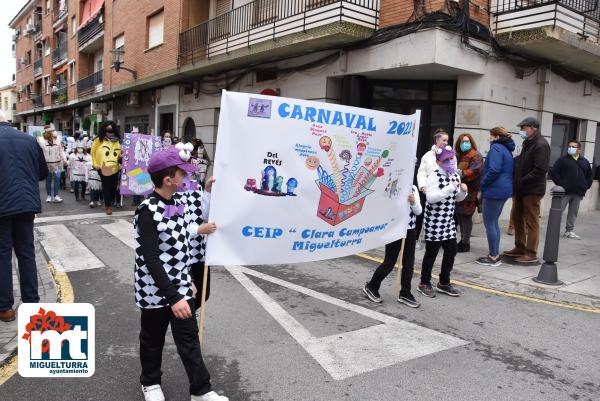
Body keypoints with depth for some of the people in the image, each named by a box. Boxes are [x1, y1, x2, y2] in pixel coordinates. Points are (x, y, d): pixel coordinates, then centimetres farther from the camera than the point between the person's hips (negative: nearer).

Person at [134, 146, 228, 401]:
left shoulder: (179, 201, 0)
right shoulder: (148, 212, -23)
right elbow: (151, 260, -25)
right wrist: (173, 297, -28)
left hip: (180, 285, 6)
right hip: (156, 290, -5)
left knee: (189, 338, 11)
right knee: (153, 340, 17)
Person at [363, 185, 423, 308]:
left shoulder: (413, 189, 6)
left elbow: (419, 211, 6)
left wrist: (414, 202, -13)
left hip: (411, 229, 6)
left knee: (409, 263, 10)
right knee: (389, 262, 3)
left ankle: (405, 293, 23)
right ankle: (371, 286, 22)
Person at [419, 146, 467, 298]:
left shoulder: (456, 176, 10)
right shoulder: (434, 176, -14)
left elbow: (457, 198, 19)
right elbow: (431, 198, -26)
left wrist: (463, 191, -1)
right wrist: (450, 188, -28)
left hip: (449, 221, 7)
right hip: (434, 221, -7)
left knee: (451, 250, 9)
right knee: (431, 252, 2)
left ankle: (444, 282, 26)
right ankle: (424, 283, 18)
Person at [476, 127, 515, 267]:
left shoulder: (496, 148, -11)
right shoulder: (507, 149, 18)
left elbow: (494, 170, -22)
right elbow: (509, 170, 20)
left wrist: (483, 183, -9)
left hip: (494, 190, -10)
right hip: (504, 190, 10)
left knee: (489, 223, -3)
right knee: (494, 222, 16)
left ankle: (493, 257, 1)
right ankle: (495, 254, 20)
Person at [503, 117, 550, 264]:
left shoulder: (541, 145, -14)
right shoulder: (527, 143, 14)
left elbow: (540, 170, -21)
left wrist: (522, 181, -19)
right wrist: (515, 182, 4)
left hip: (532, 190, -9)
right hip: (521, 189, 9)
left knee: (531, 222, -1)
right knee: (517, 217, 15)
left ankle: (531, 254, 7)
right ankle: (520, 248, 27)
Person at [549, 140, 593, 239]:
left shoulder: (585, 162, 14)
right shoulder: (563, 159, 1)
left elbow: (590, 176, 23)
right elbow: (553, 172, -6)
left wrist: (586, 186, 11)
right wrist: (560, 184, -10)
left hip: (578, 193, 4)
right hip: (565, 191, -4)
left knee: (573, 212, 9)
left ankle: (569, 231, 17)